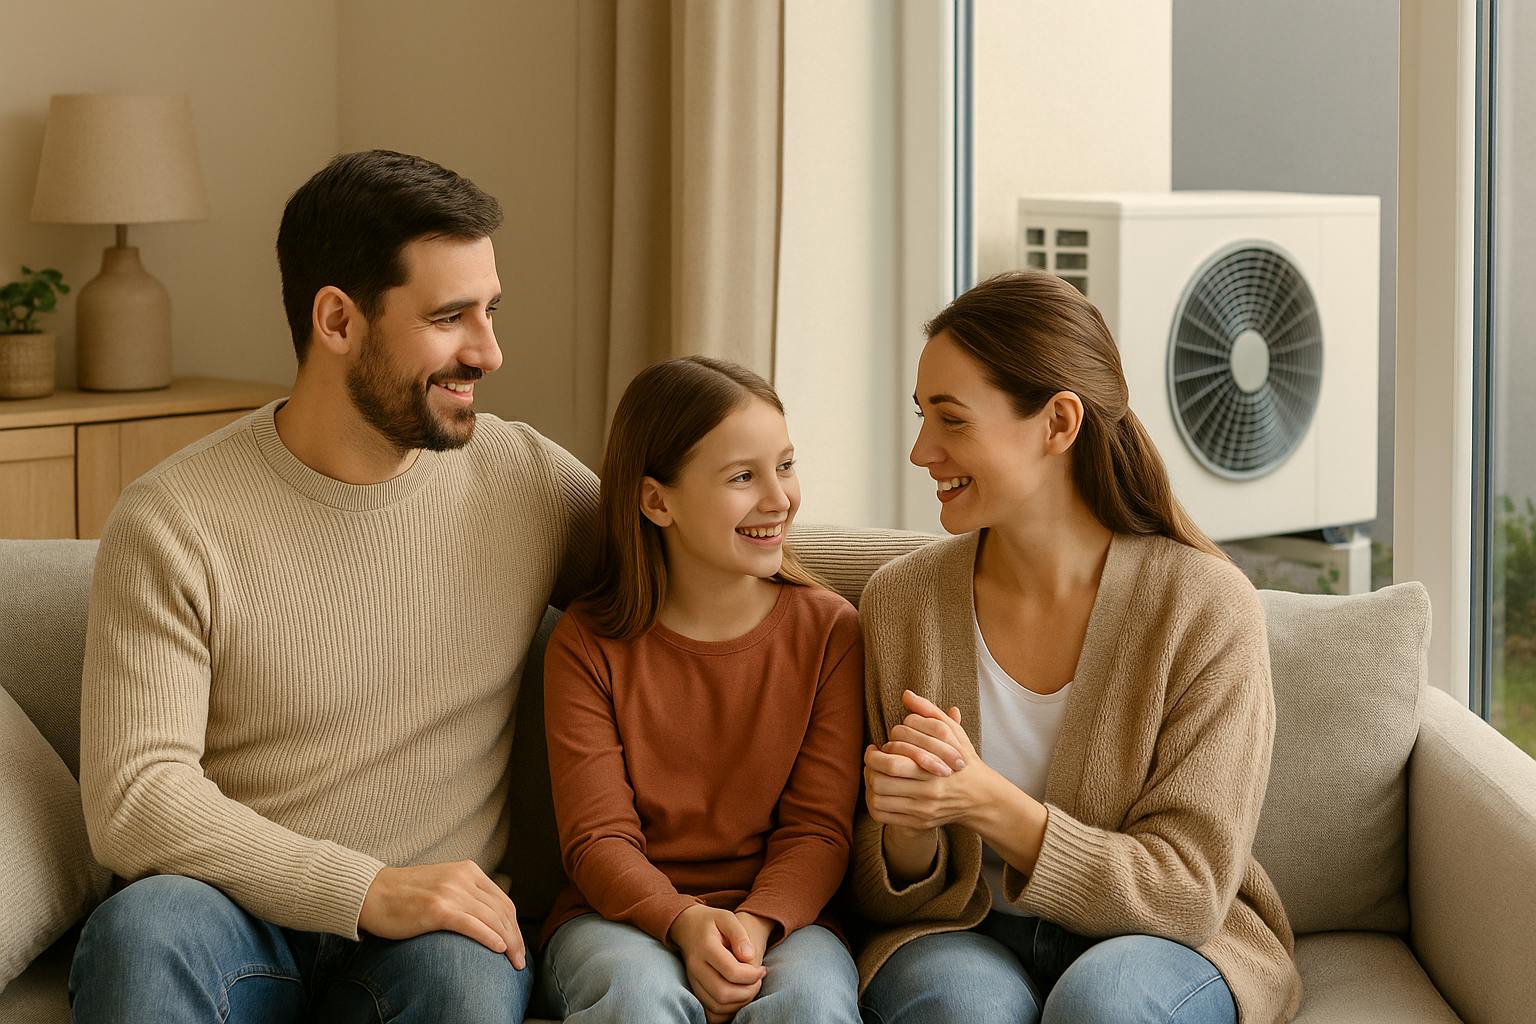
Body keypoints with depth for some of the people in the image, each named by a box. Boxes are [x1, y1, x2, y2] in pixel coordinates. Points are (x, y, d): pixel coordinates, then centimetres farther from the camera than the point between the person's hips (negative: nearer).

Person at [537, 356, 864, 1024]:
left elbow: (818, 827, -1)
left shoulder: (828, 630, 3)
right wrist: (684, 922, -26)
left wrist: (756, 924, -21)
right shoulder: (587, 644, -1)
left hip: (779, 917, 1)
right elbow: (598, 838, -6)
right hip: (622, 919, -1)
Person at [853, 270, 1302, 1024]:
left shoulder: (1207, 608, -12)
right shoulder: (900, 602, -3)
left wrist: (990, 803, -26)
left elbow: (1187, 890, -13)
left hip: (1162, 944, -1)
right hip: (966, 940, 1)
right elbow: (882, 896, 3)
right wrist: (907, 827, -22)